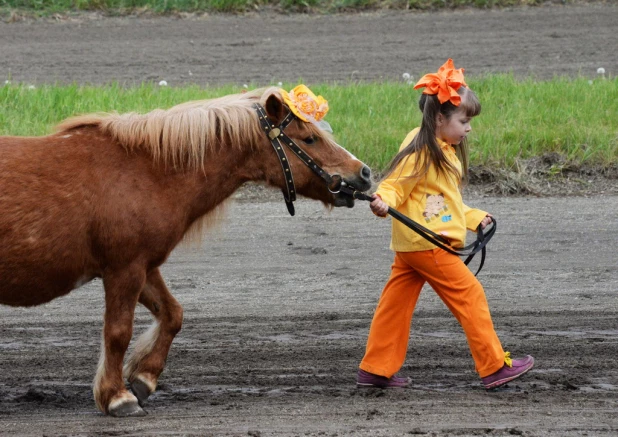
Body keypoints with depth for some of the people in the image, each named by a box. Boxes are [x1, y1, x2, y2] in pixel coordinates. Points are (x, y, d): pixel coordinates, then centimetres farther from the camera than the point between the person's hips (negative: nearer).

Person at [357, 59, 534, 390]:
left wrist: (474, 218, 24)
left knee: (396, 305, 10)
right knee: (470, 295, -5)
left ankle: (375, 371, 13)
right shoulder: (419, 152, -16)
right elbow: (394, 185, -19)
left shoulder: (446, 152, 16)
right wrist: (383, 201, -39)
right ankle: (494, 368, 0)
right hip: (426, 243, -10)